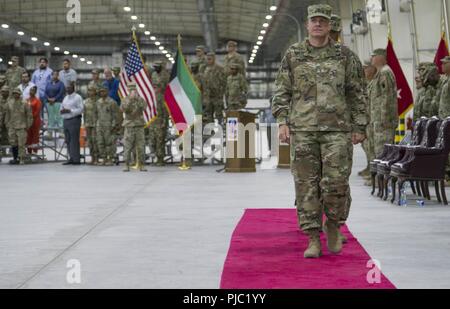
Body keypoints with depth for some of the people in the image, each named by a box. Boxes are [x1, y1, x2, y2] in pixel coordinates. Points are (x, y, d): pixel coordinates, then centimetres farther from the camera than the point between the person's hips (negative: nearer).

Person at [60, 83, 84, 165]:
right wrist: (62, 111, 2)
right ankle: (70, 158, 12)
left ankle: (76, 159, -8)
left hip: (74, 120, -8)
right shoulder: (65, 98, 21)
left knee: (74, 140, -9)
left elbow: (81, 109, -13)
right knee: (68, 141, 7)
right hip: (66, 120, 8)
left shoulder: (77, 97, -4)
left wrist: (69, 111, -17)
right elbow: (62, 107, 26)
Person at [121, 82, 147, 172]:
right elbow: (123, 109, -19)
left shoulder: (140, 99, 5)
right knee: (127, 147, -2)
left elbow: (144, 107, -17)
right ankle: (127, 166, 3)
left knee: (140, 147, -1)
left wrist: (138, 97, -27)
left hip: (139, 127, 1)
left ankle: (142, 166, 4)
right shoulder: (125, 100, 3)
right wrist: (130, 98, -26)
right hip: (129, 127, -1)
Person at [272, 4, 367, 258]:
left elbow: (357, 93, 8)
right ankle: (314, 239, 7)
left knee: (336, 182, -9)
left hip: (337, 130, -1)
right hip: (302, 130, 1)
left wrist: (359, 127, 3)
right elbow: (282, 92, 9)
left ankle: (333, 224, 18)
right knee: (306, 185, 0)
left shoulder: (343, 55, 7)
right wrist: (282, 122, -1)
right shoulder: (293, 55, 9)